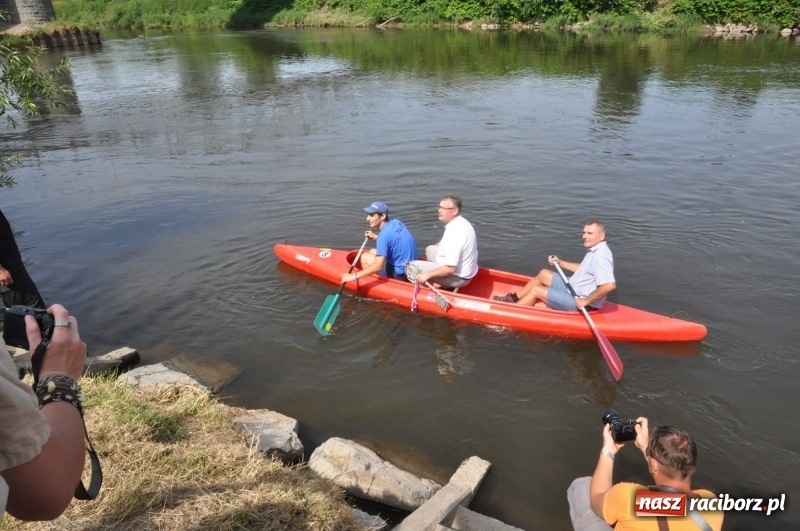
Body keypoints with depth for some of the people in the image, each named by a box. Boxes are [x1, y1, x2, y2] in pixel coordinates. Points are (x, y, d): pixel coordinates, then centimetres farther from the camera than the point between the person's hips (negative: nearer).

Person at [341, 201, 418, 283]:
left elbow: (378, 266, -29)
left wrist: (354, 276, -26)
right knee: (372, 252, 20)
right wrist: (376, 237, 16)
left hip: (399, 274, -9)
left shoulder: (384, 235, -24)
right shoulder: (396, 222, 0)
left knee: (365, 257, -1)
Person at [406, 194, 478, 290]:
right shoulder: (461, 222, 0)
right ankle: (439, 283, 16)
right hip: (466, 270, 10)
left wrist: (427, 275, -21)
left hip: (458, 277, -10)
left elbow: (450, 268, -30)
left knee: (414, 266, -7)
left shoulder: (455, 232, -31)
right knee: (430, 249, 22)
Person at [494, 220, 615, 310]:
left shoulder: (601, 257, -28)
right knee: (544, 274, 17)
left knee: (536, 290, -8)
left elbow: (610, 285, -40)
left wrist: (586, 301, -32)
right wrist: (560, 262, 16)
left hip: (579, 303, -10)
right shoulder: (595, 250, 5)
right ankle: (513, 299, 25)